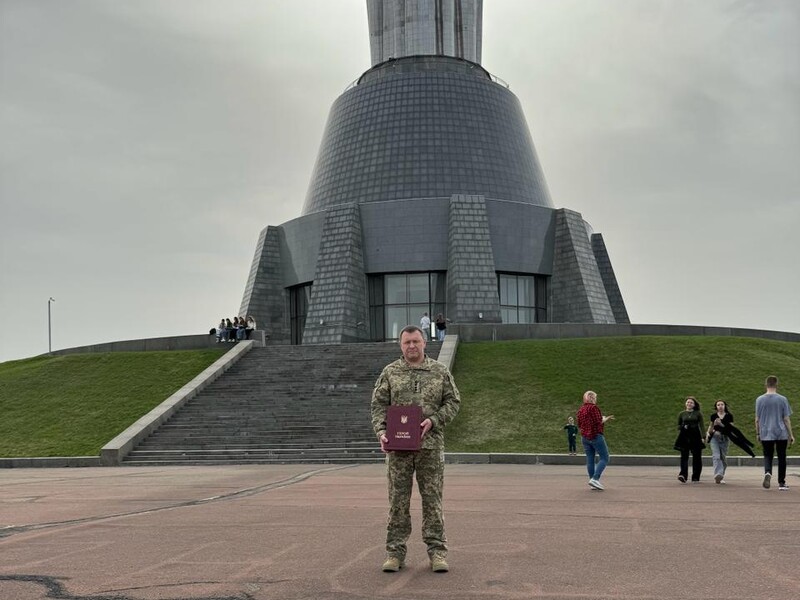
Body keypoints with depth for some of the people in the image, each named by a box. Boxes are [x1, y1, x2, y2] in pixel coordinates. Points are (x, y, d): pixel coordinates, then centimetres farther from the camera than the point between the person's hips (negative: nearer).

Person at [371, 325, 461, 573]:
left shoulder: (440, 372, 8)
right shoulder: (390, 372, 7)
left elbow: (453, 401, 6)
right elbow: (378, 405, 3)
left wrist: (433, 421, -10)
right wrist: (382, 433, -11)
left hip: (430, 445, 0)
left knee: (432, 498, 2)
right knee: (398, 499, 3)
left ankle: (437, 551, 9)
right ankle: (395, 551, 11)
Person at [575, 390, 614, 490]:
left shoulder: (580, 410, 11)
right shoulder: (593, 407, -11)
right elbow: (598, 422, -17)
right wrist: (605, 419, 0)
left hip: (584, 437, 8)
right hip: (596, 436, -8)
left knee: (590, 460, 8)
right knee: (604, 458, -2)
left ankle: (593, 483, 9)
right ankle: (595, 479, -15)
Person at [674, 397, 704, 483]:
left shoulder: (698, 414, 6)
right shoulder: (682, 414, 11)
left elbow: (701, 426, 1)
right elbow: (679, 425, 17)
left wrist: (702, 437, -9)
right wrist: (683, 427, -6)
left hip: (695, 436, 0)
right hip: (684, 437, 0)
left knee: (696, 457, 2)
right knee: (684, 456, -11)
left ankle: (695, 477, 10)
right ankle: (683, 475, -23)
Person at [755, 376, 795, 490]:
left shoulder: (759, 399, -1)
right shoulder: (782, 399, -5)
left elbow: (757, 419, 3)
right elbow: (786, 419, -3)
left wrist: (757, 433, 14)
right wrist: (791, 435, 5)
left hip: (765, 434, 1)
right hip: (781, 433, -1)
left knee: (768, 456, 10)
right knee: (781, 457, 11)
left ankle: (768, 473, -19)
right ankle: (781, 483, 15)